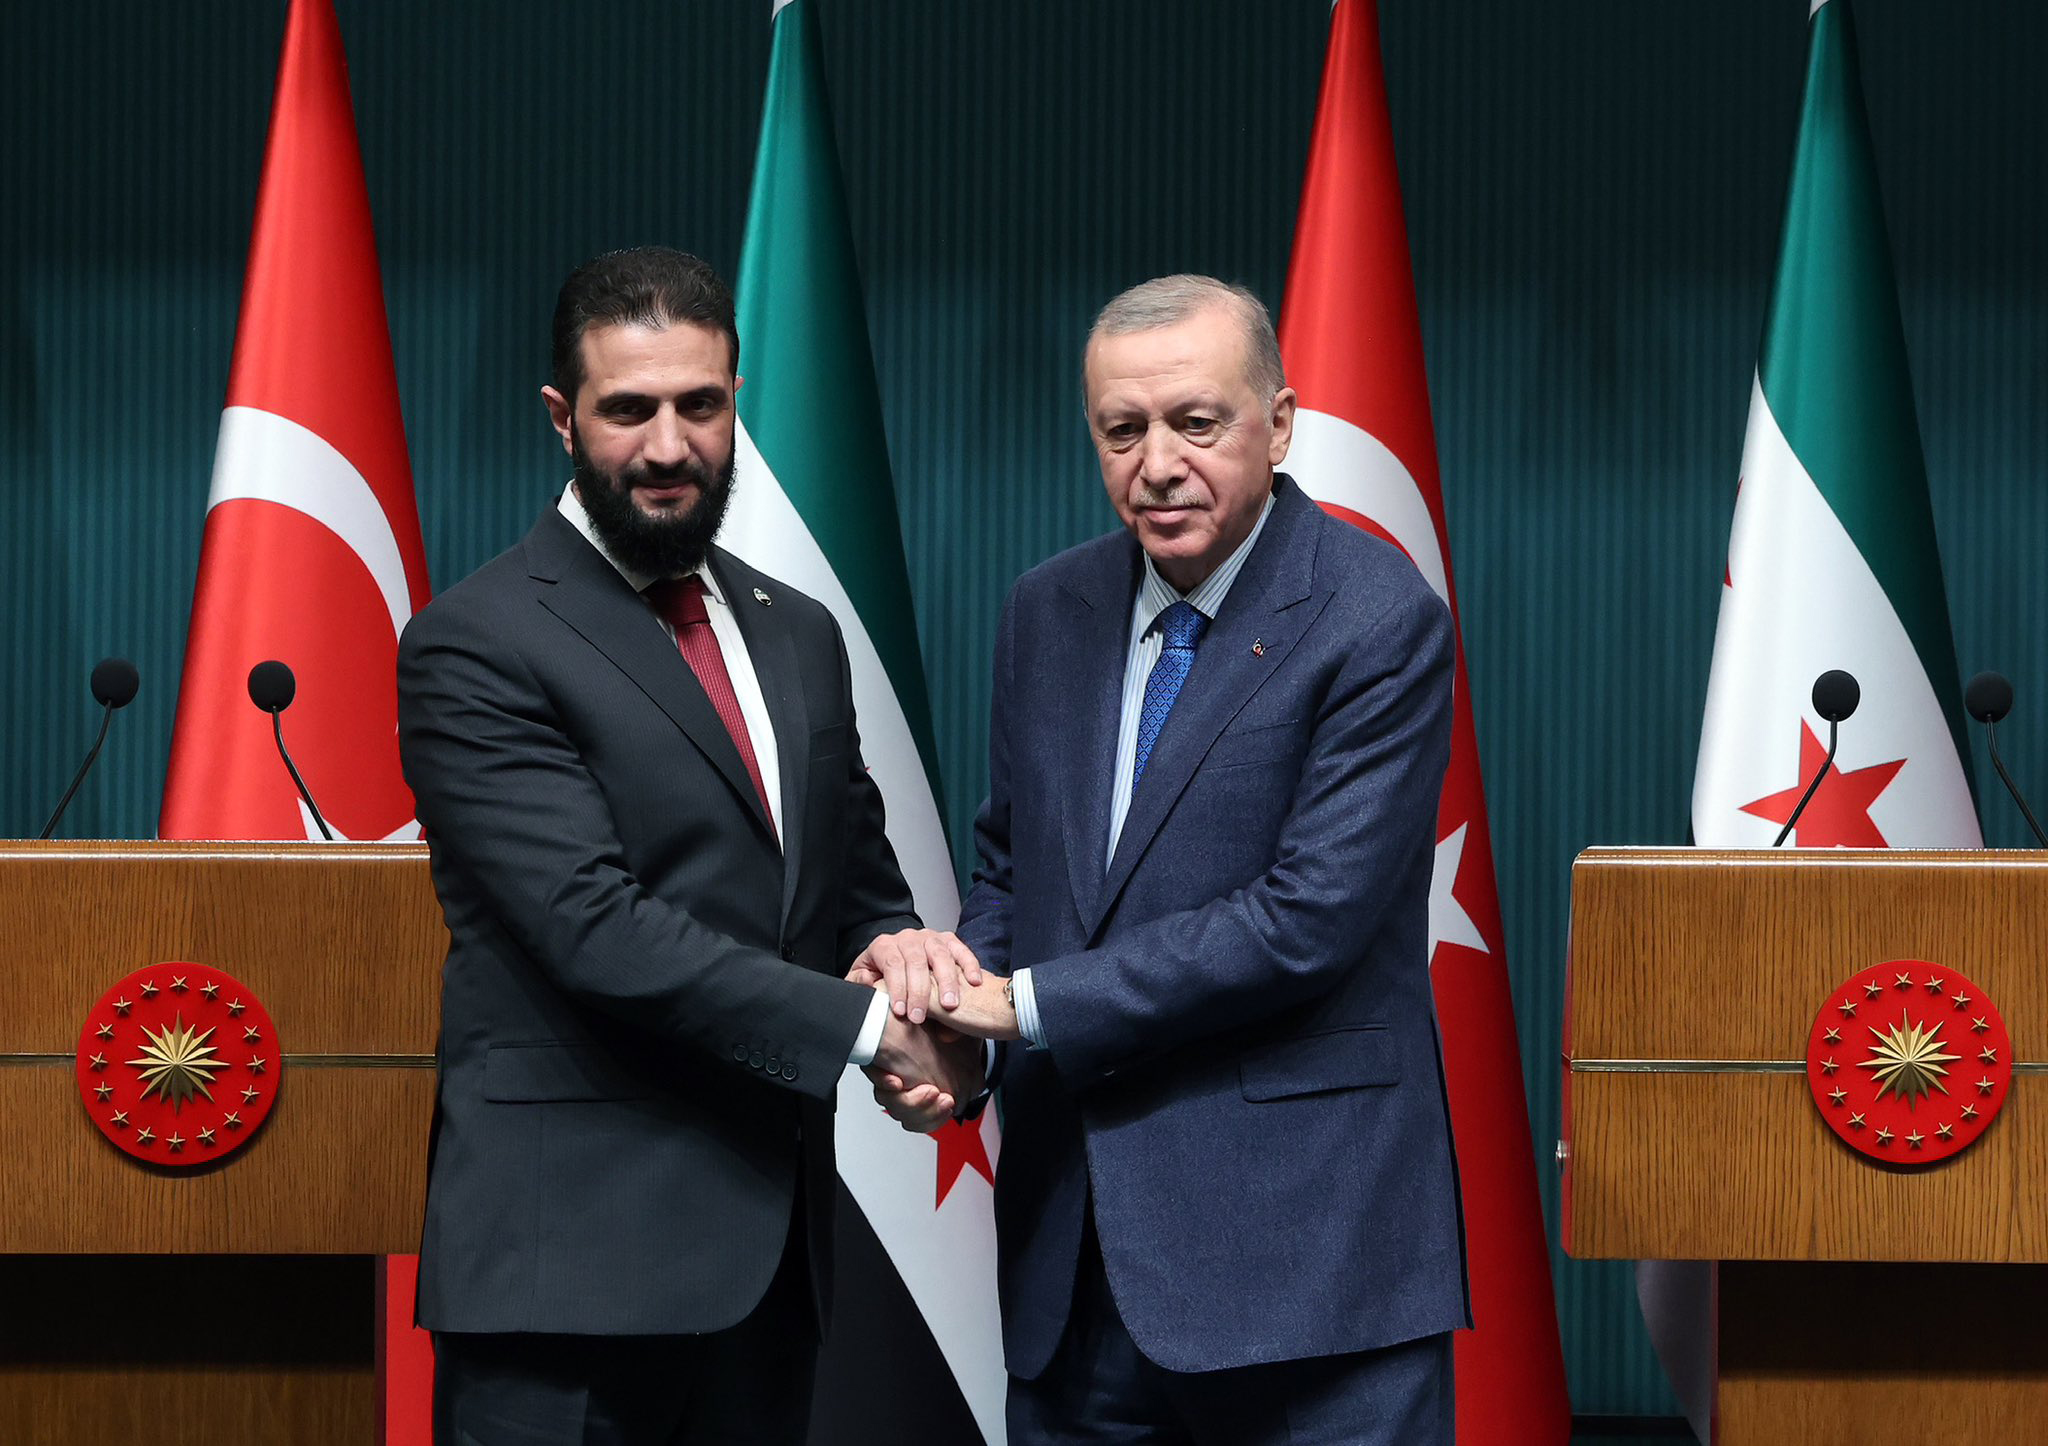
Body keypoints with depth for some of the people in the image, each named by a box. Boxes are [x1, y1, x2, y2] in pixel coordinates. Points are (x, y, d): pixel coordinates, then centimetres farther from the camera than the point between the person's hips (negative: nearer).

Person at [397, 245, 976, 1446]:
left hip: (771, 1246, 6)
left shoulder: (798, 635, 15)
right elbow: (601, 932, -17)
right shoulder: (476, 648, -8)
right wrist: (867, 1027, -17)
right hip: (574, 1254, -6)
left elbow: (858, 880, 19)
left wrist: (897, 947, -6)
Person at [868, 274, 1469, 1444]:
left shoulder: (1378, 620, -10)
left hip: (1304, 1240, -6)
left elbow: (1309, 916, -17)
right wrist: (956, 981, -3)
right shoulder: (1052, 611, 10)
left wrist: (1027, 1003, -14)